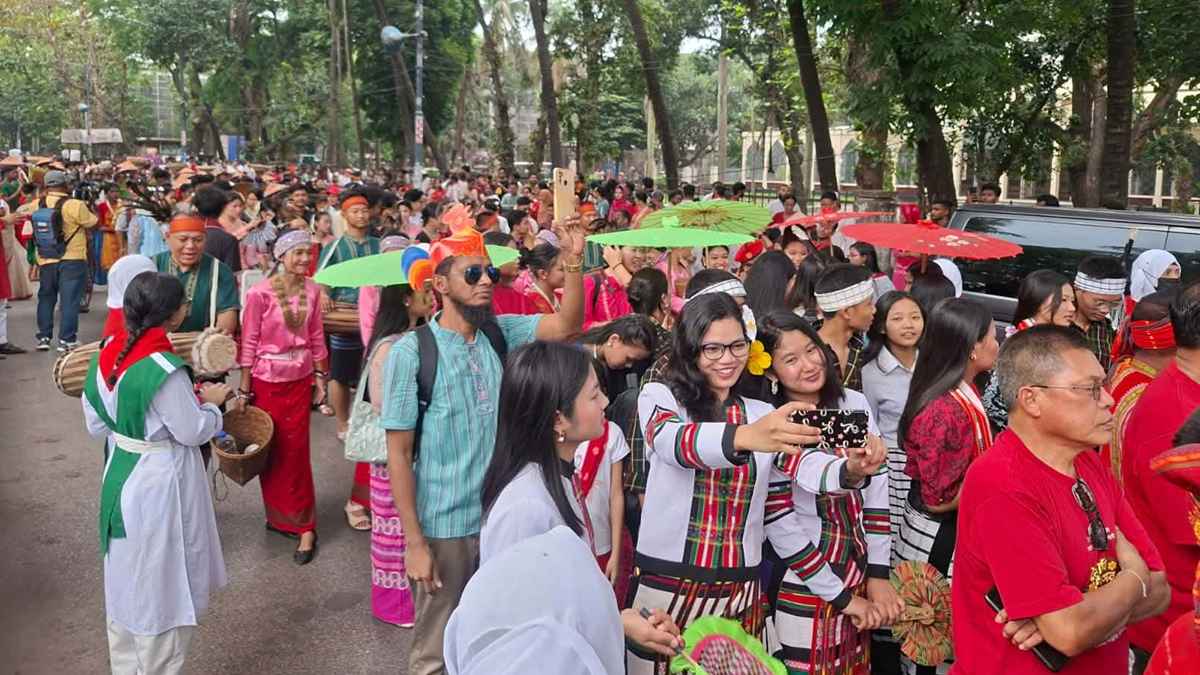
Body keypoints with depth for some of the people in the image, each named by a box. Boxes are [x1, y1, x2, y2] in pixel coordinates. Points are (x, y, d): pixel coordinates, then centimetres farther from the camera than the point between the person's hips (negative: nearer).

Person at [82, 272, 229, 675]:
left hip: (120, 479, 8)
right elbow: (193, 432, -17)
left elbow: (96, 424, 7)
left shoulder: (106, 356, -3)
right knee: (161, 591, 10)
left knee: (127, 582, 23)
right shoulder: (164, 370, -26)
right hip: (160, 486, -8)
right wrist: (210, 402, -1)